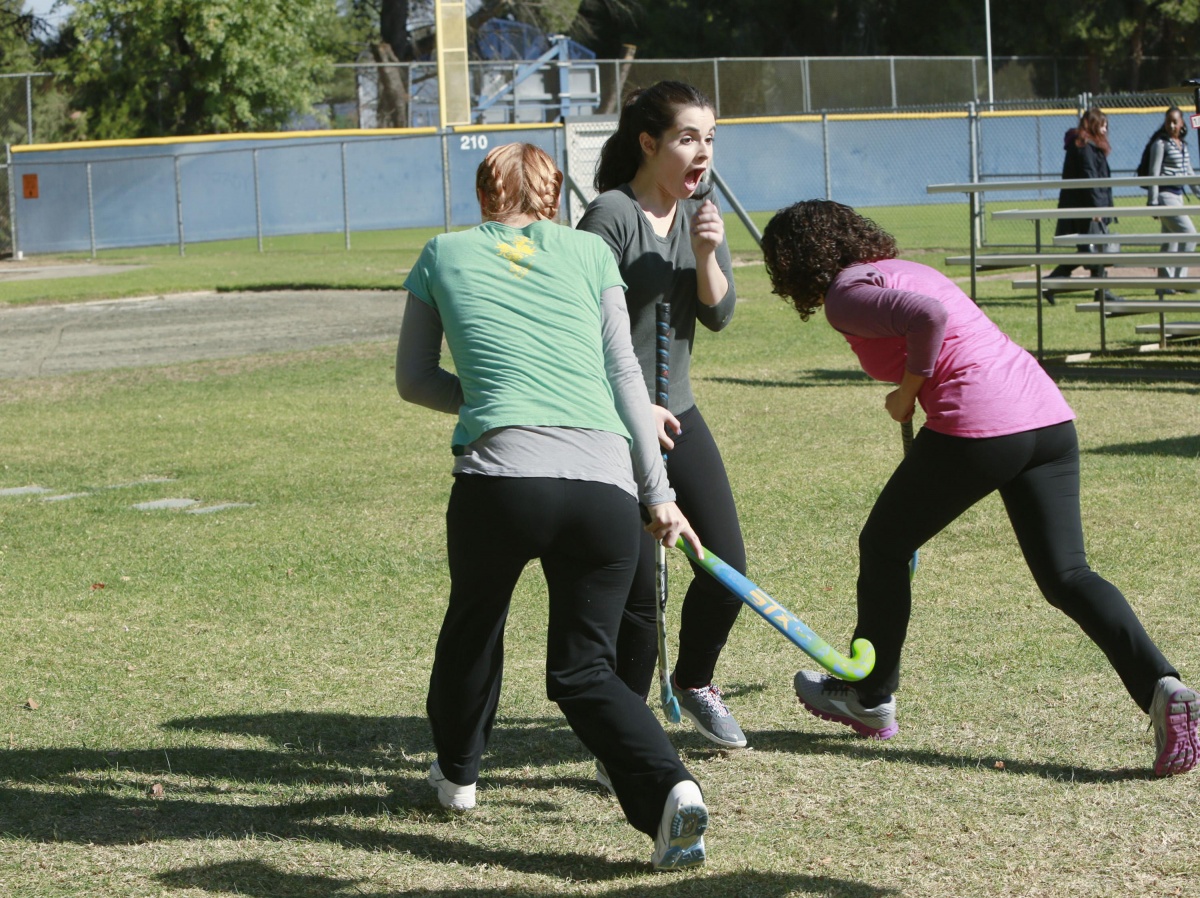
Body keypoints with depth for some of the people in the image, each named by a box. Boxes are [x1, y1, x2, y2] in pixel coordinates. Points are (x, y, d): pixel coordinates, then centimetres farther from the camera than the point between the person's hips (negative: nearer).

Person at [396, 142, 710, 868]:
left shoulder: (444, 255, 17)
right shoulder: (589, 252, 16)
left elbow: (414, 380, 23)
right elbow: (626, 376, 12)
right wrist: (658, 493, 12)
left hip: (501, 476, -1)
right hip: (606, 482, 1)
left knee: (475, 622, 28)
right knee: (585, 669, 9)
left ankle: (457, 771, 45)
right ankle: (670, 789, -15)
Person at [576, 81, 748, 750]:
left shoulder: (701, 215, 7)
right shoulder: (611, 217, -15)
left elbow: (720, 314, -1)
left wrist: (706, 256, -19)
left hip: (678, 414, 7)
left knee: (728, 568, 6)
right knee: (638, 589, -8)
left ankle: (694, 681, 32)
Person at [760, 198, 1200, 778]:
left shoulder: (845, 294, -3)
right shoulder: (899, 268, 26)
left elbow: (927, 315, -20)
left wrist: (909, 389, -5)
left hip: (976, 424, -8)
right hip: (1048, 417, 8)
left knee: (883, 546, 15)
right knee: (1065, 576, 3)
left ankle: (868, 698, 30)